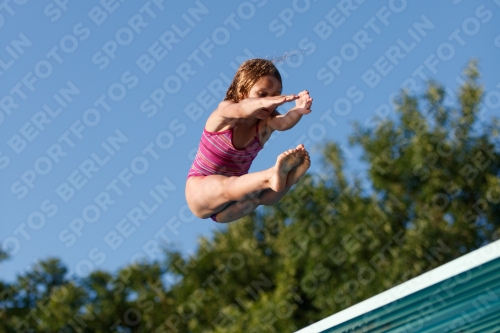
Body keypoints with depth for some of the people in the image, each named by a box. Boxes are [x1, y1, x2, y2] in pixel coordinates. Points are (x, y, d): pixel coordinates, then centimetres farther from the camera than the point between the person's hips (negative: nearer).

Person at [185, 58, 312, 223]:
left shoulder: (265, 123, -7)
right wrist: (263, 102, -64)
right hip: (199, 190, -4)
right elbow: (241, 110, -42)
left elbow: (282, 122, -32)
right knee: (228, 186, -39)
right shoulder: (225, 110, -16)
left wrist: (298, 111, -55)